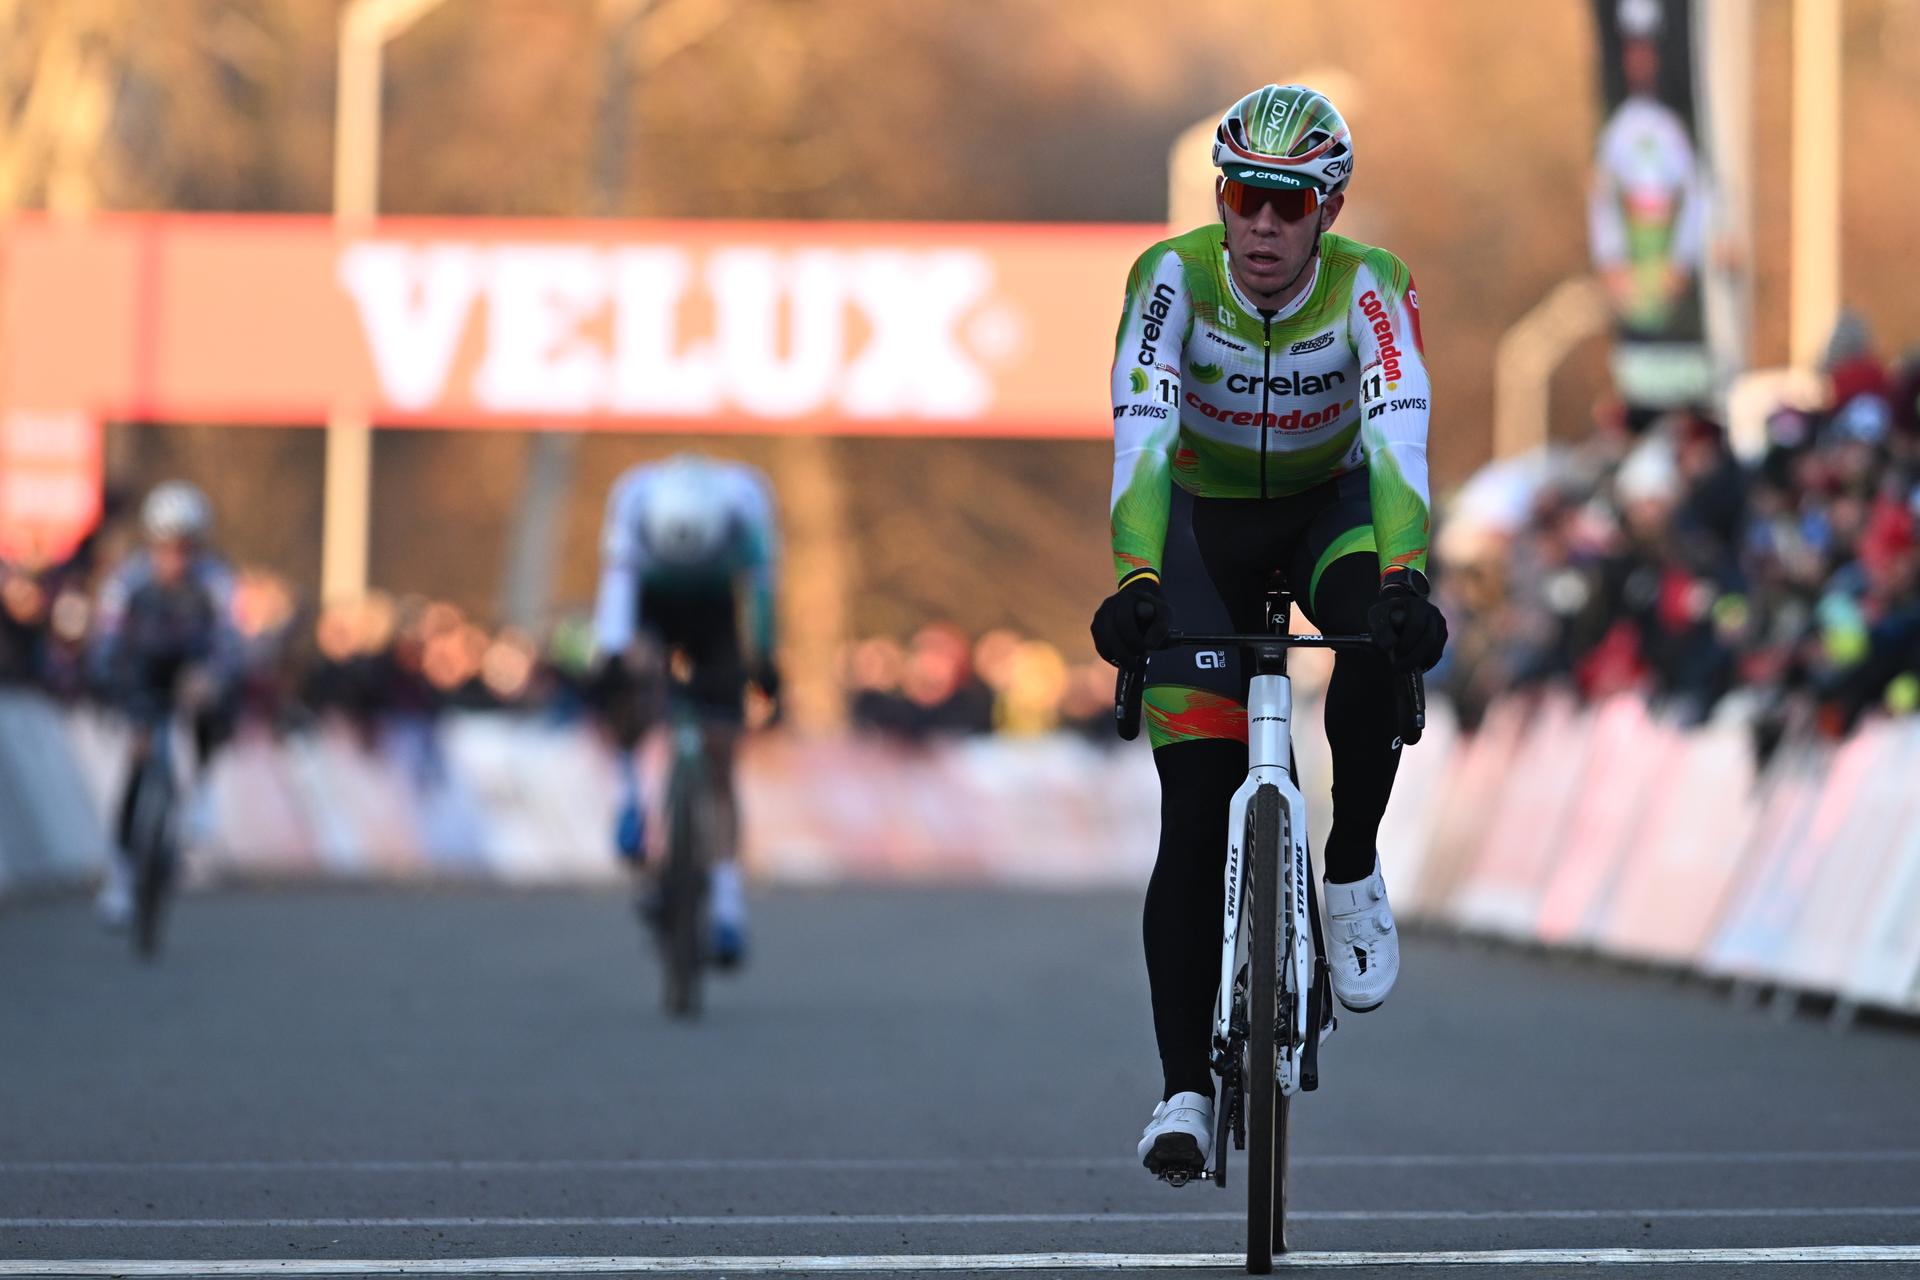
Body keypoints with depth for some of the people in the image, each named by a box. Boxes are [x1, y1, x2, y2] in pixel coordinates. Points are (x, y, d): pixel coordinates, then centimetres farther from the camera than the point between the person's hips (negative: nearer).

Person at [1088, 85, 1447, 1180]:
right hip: (1205, 526, 0)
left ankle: (1352, 872, -11)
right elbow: (1141, 430, -37)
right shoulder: (1177, 277, -25)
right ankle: (1186, 1088, -4)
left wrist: (1406, 579, -55)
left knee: (1387, 640, -36)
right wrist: (1135, 580, -52)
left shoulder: (1369, 286, -25)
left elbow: (1399, 432, -39)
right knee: (1195, 820, -10)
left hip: (1329, 508, 0)